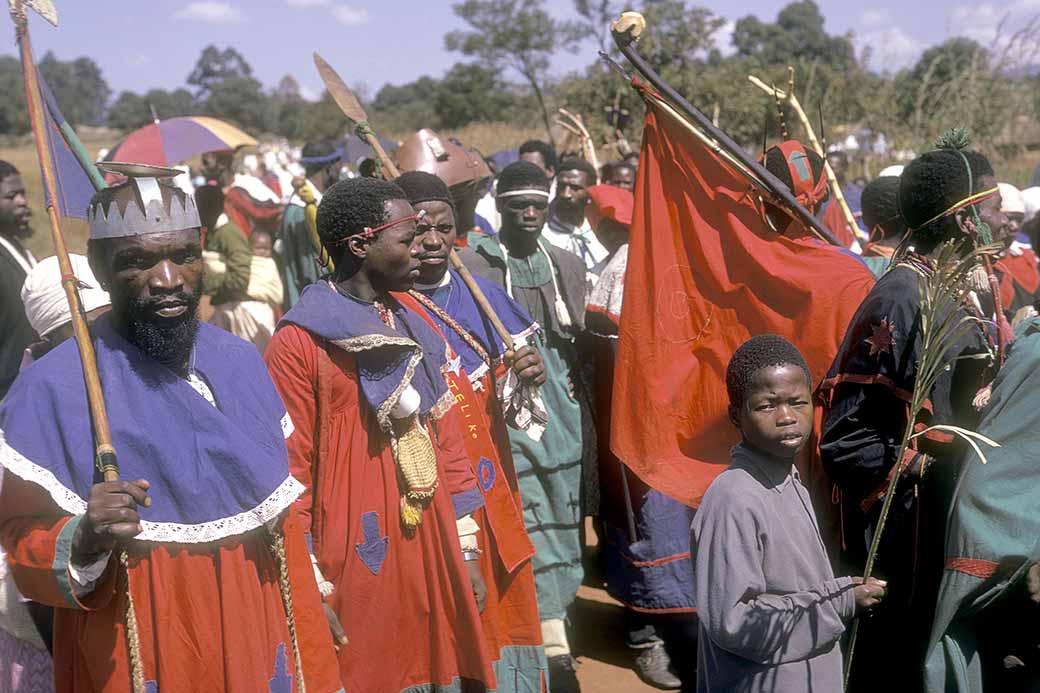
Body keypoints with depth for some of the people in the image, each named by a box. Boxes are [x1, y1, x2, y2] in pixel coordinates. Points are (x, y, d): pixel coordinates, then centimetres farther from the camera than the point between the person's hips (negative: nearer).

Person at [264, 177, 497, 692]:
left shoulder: (415, 326, 9)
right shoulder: (298, 344, -11)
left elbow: (447, 441, 12)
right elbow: (289, 474, -11)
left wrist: (466, 552, 11)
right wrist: (312, 591, -11)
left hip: (428, 556, 6)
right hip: (354, 569, -6)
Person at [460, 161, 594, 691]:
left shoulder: (569, 265, 12)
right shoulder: (472, 263, -3)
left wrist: (590, 427, 16)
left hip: (563, 414, 5)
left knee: (562, 524, 9)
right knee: (533, 528, -8)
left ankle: (551, 624, 24)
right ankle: (555, 647, -4)